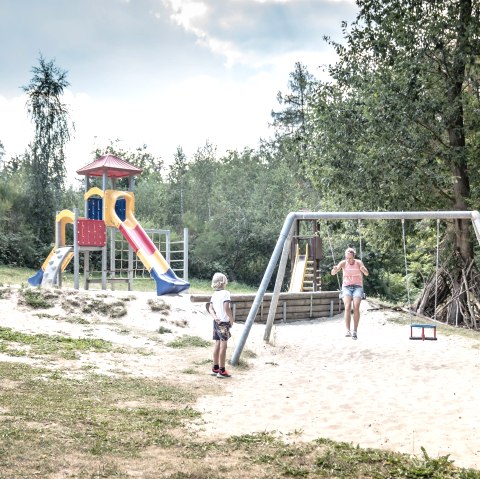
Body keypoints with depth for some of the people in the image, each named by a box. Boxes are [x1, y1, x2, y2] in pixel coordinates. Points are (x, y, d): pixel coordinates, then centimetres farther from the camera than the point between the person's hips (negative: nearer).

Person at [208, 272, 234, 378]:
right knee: (223, 345, -4)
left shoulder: (214, 294, 11)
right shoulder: (225, 293, -13)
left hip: (216, 322, 8)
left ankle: (215, 368, 21)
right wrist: (232, 319, -11)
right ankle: (222, 370, -2)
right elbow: (226, 308, -21)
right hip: (224, 322, -8)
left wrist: (215, 317, -4)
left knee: (217, 344, 14)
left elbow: (210, 308, 8)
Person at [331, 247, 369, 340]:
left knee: (356, 307, -23)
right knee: (348, 307, -24)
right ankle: (348, 331, -31)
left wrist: (363, 269, -44)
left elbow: (367, 274, -20)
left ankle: (355, 331, -17)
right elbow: (333, 273, -17)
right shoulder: (343, 263, -6)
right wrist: (334, 269, -42)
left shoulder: (359, 262, -7)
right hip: (346, 287, 0)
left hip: (357, 287, 0)